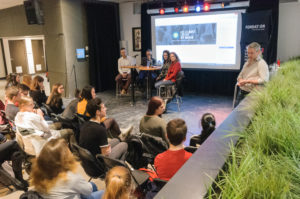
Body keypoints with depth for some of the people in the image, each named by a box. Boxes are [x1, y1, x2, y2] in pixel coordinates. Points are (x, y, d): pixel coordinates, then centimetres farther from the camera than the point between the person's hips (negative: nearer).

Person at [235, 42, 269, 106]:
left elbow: (264, 80, -21)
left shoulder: (262, 64, -9)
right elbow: (240, 75, 21)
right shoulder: (247, 63, 15)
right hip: (241, 92, 7)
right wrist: (241, 81, -3)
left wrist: (248, 80, -22)